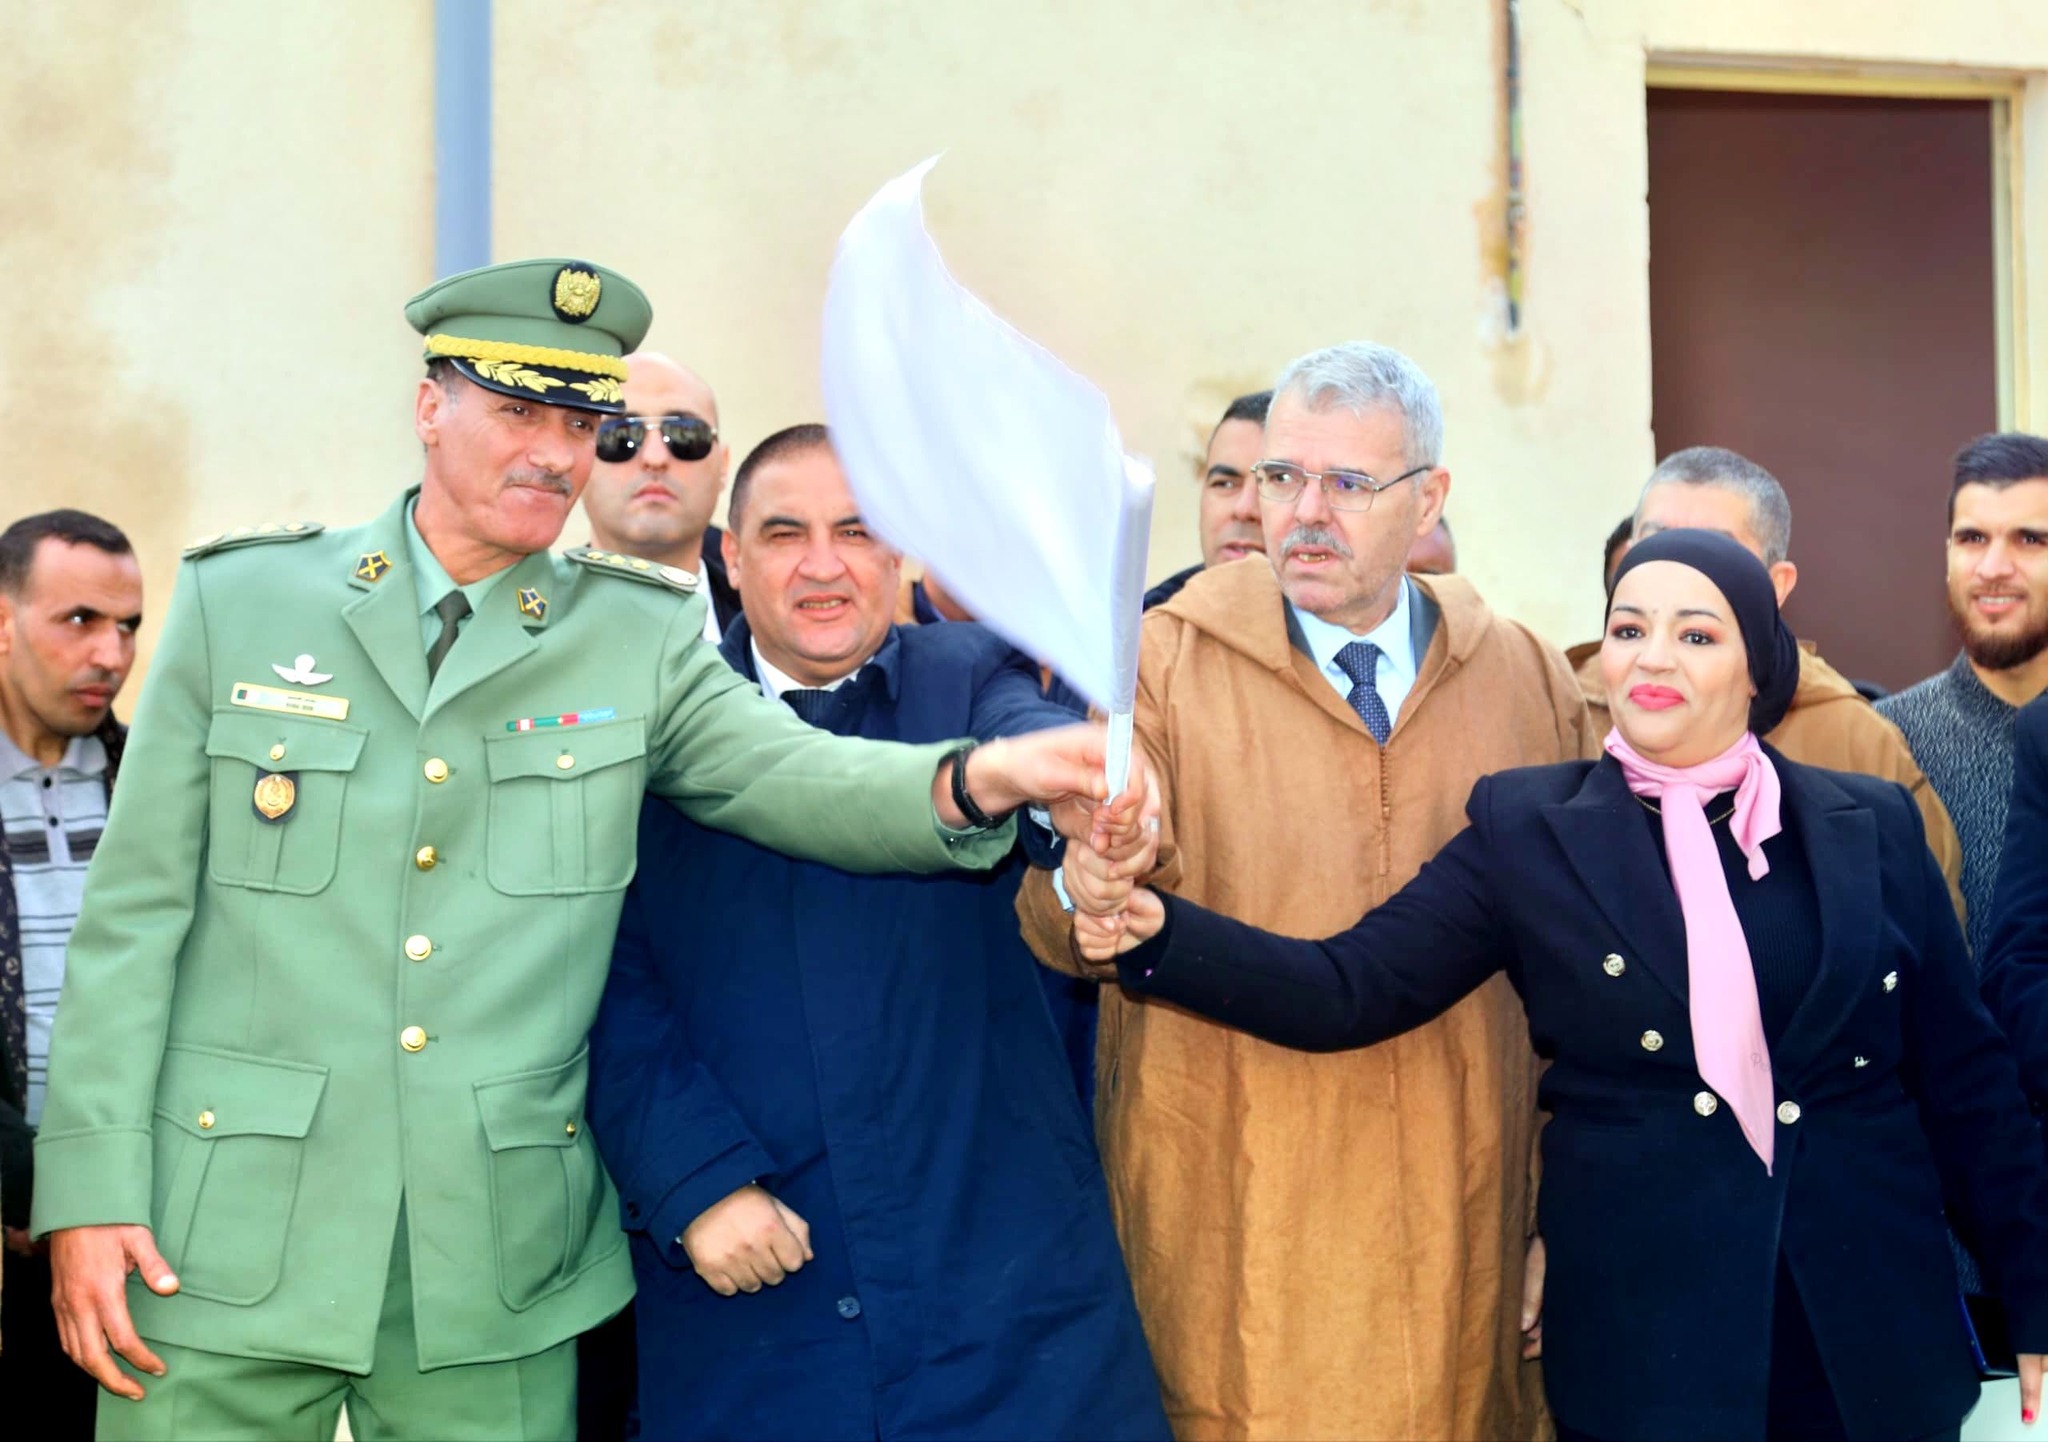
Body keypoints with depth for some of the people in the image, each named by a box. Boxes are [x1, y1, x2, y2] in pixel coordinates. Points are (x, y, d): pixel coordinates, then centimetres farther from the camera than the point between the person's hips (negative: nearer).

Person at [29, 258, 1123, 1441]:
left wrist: (976, 778, -32)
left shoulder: (642, 638, 6)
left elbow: (797, 776, -10)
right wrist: (91, 1192, -4)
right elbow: (136, 907, 3)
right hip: (230, 1242, 0)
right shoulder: (241, 600, 4)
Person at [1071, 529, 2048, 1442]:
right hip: (1645, 1337, -2)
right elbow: (1349, 988, -10)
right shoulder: (1530, 831, -1)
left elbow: (1966, 1080, 8)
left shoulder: (1876, 827, 4)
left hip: (1875, 1335, 2)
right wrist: (1151, 927, -25)